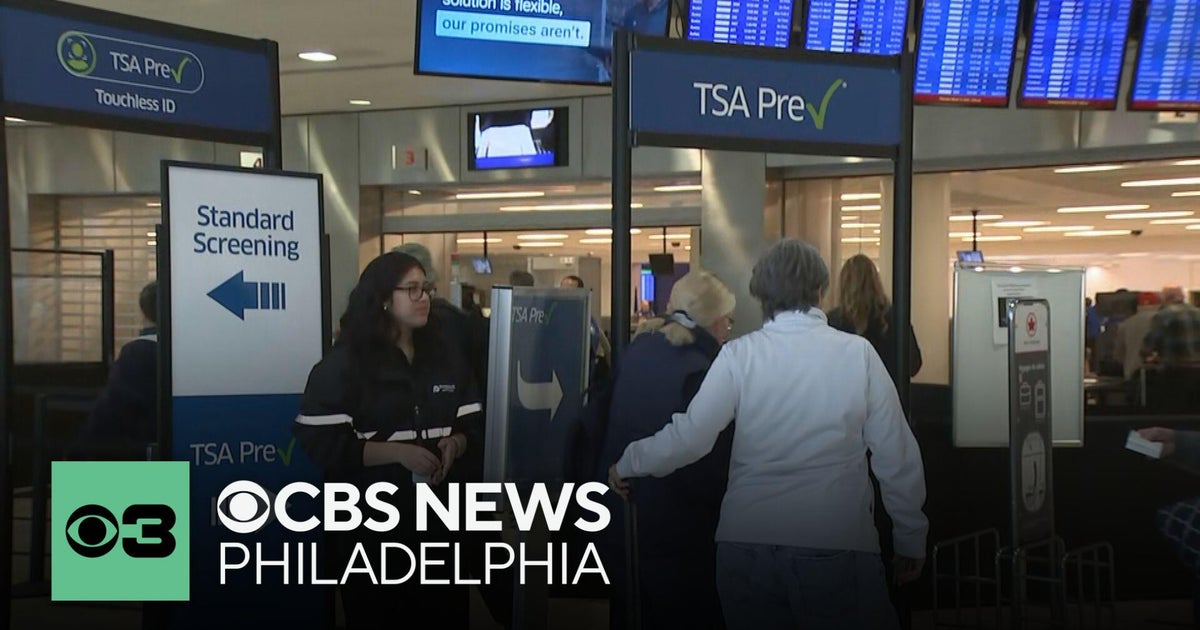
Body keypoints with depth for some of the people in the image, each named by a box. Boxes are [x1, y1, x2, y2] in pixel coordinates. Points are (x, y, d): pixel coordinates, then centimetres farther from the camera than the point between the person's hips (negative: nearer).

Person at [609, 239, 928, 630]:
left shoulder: (739, 355, -3)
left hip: (748, 545, 1)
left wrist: (627, 465, 10)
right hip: (837, 550, -1)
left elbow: (689, 437, -8)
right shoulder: (858, 353, -3)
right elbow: (897, 456, -1)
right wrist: (911, 541, 10)